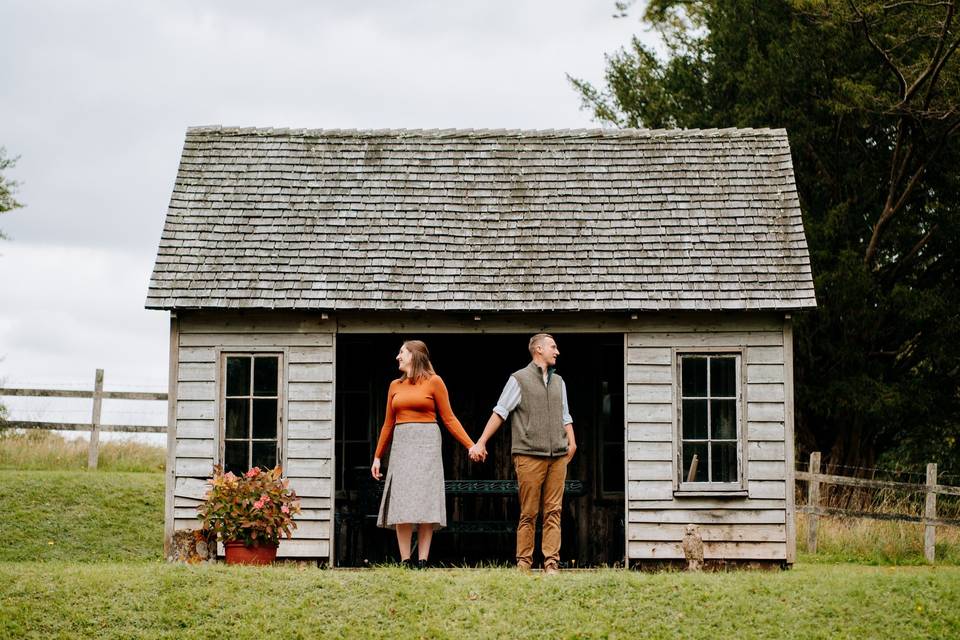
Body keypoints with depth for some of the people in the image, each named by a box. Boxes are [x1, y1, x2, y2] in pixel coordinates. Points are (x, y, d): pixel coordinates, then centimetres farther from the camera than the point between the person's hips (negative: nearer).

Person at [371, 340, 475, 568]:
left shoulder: (434, 382, 2)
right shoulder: (395, 386, 15)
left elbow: (449, 419, 1)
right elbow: (388, 424, 19)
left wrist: (471, 446, -7)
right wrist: (377, 456, 18)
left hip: (426, 445, -4)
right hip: (401, 445, 4)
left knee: (425, 502, -8)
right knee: (402, 504, -4)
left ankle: (422, 562, -8)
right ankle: (405, 562, -4)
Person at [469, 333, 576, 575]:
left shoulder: (558, 382, 20)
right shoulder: (519, 379, 3)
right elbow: (500, 412, 0)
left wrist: (571, 442, 3)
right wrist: (480, 443, -5)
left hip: (558, 456, 5)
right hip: (529, 456, -5)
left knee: (553, 511, -1)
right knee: (528, 513, -3)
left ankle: (551, 562, -2)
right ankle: (524, 563, 3)